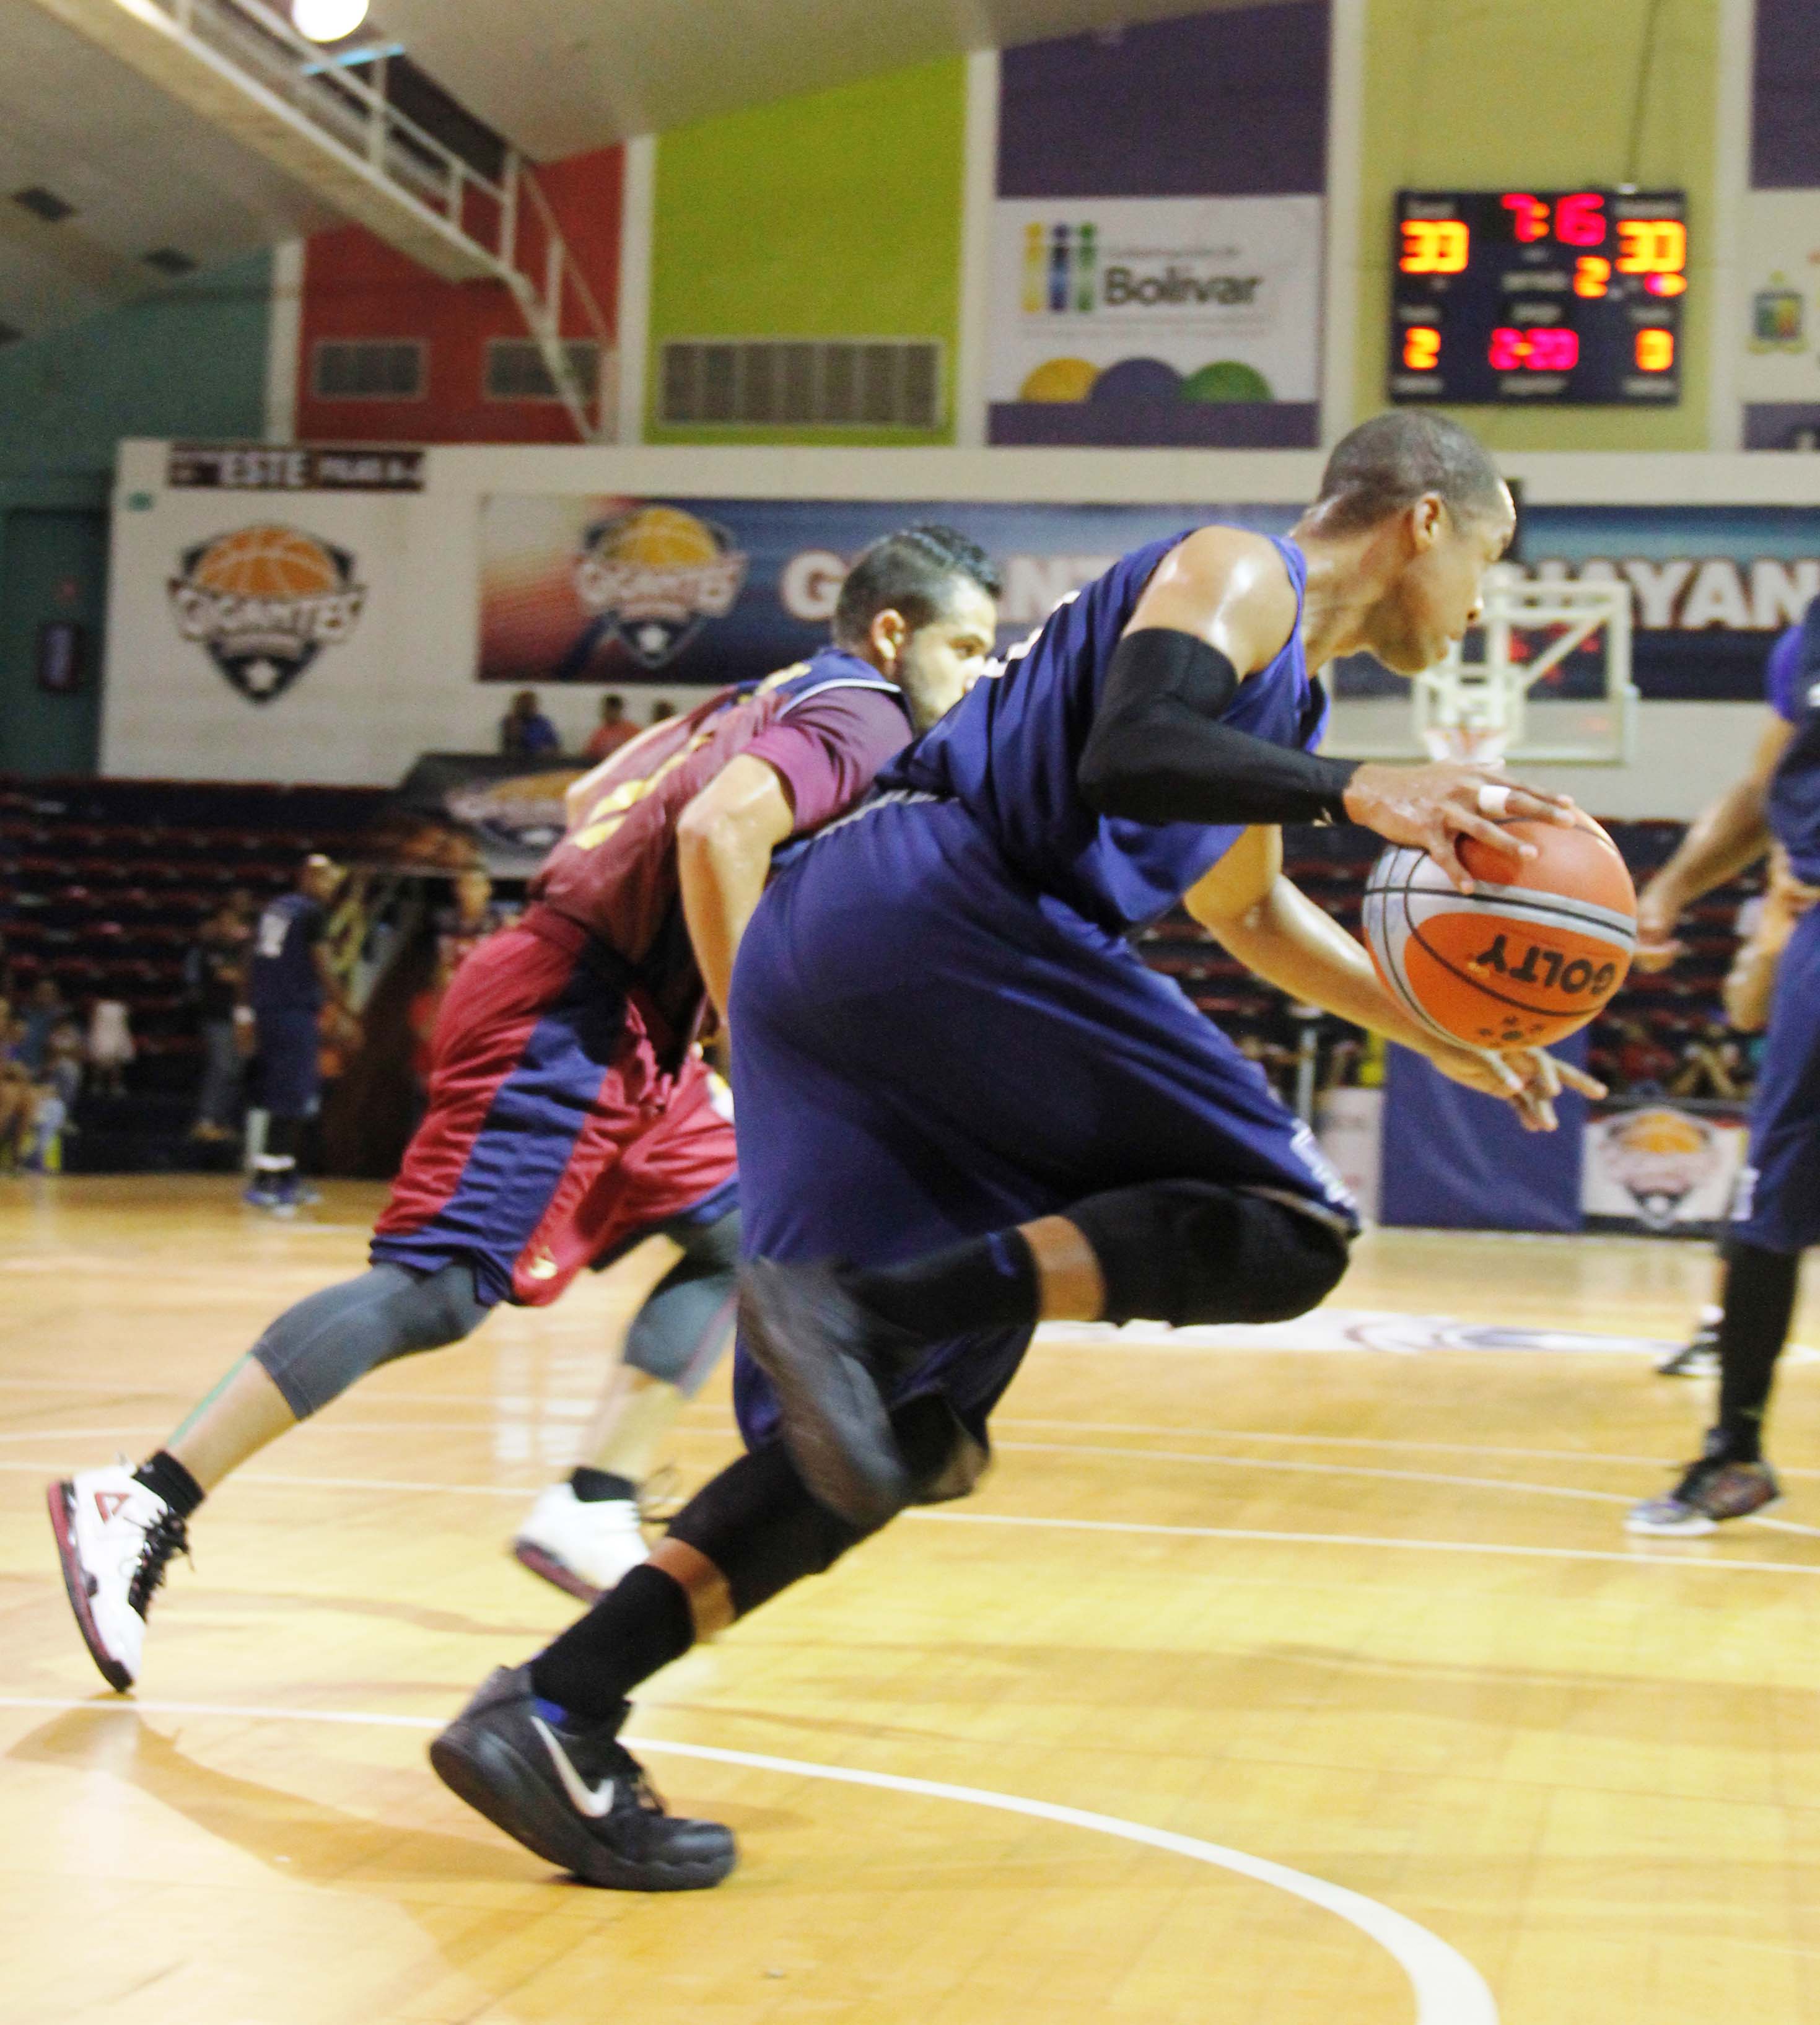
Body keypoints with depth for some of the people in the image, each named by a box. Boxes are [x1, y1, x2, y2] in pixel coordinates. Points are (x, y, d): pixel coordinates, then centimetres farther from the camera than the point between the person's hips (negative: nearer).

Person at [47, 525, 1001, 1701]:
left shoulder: (781, 698, 21)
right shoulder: (862, 715, -7)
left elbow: (593, 797, 27)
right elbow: (718, 829, -26)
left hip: (624, 1029, 10)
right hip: (571, 1018, -10)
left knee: (743, 1238, 12)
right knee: (440, 1289, -15)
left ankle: (595, 1512, 8)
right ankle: (140, 1505, -13)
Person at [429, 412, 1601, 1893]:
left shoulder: (1284, 662, 31)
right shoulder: (1236, 574, 2)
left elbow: (1249, 909, 46)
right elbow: (1126, 756, -19)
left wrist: (1442, 1036, 42)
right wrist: (1353, 794, -24)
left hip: (826, 945, 10)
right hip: (932, 902, -10)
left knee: (900, 1439, 7)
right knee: (1288, 1227, -11)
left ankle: (552, 1716, 0)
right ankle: (857, 1308, -25)